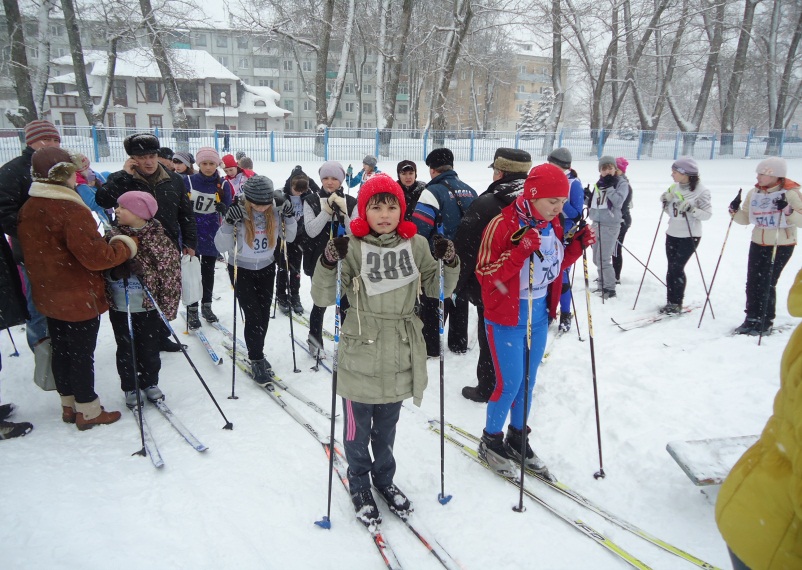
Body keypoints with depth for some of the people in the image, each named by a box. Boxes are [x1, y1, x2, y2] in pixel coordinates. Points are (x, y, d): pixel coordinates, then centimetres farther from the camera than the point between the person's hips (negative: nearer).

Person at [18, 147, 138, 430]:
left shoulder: (27, 208, 4)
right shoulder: (71, 210, -24)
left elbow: (29, 252, 14)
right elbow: (95, 256, -27)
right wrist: (126, 246, -13)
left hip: (49, 297, 8)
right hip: (80, 299, -8)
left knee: (61, 351, 18)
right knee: (82, 354, 4)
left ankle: (69, 406, 33)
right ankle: (88, 411, 17)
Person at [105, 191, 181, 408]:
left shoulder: (158, 238, -12)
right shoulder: (115, 236, -2)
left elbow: (171, 271, -11)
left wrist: (166, 306, -12)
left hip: (148, 308, -3)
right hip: (119, 308, 3)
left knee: (149, 349, 13)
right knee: (126, 350, 14)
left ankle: (150, 383, 34)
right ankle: (130, 387, 31)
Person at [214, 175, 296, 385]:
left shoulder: (275, 210, -13)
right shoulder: (238, 212, -22)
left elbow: (289, 237, -2)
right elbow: (221, 246, -20)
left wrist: (289, 215, -18)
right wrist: (229, 223, -36)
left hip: (267, 268, 3)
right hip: (241, 270, -3)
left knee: (264, 314, 9)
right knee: (253, 315, -6)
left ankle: (257, 353, 30)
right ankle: (257, 360, 11)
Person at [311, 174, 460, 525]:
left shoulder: (416, 245, -2)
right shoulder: (352, 247, -12)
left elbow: (437, 288, 5)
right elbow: (323, 298, -14)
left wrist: (450, 263, -13)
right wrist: (328, 263, -31)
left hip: (400, 355, 3)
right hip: (360, 354, -3)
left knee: (387, 425, 22)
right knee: (358, 427, 13)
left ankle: (384, 477, 45)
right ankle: (359, 484, 37)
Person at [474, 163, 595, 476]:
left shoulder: (552, 224, 2)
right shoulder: (503, 224, -19)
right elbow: (486, 274, -21)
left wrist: (577, 245, -3)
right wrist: (521, 251, -32)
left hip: (539, 315, 7)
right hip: (506, 318, -6)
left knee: (528, 381, 16)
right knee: (510, 384, -1)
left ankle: (518, 439, 34)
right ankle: (490, 441, 23)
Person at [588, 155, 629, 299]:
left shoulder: (621, 183, -5)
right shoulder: (599, 183, 11)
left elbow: (618, 202, -20)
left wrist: (609, 187, -21)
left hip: (610, 225, -7)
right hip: (596, 223, 7)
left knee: (603, 259, -10)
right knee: (597, 259, 13)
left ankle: (610, 289, 2)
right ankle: (603, 285, 27)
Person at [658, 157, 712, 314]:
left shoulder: (701, 191, -12)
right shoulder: (674, 188, 5)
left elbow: (707, 214, -12)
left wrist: (691, 209, -26)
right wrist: (665, 202, -4)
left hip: (689, 236, -6)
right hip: (672, 234, 6)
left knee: (677, 268, -9)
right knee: (671, 268, 7)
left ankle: (677, 303, 3)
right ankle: (670, 302, 15)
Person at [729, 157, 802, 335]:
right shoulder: (754, 193, 2)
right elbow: (745, 219, 10)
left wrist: (787, 210, -33)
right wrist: (735, 211, -8)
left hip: (782, 246, -5)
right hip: (758, 244, 5)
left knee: (767, 284, -6)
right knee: (752, 282, 6)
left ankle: (766, 322, 8)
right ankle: (752, 319, 20)